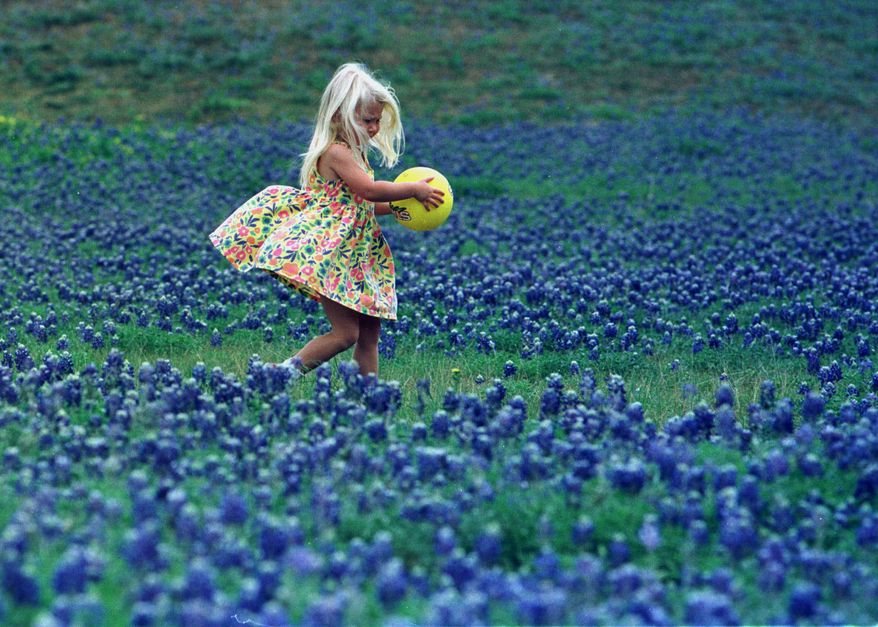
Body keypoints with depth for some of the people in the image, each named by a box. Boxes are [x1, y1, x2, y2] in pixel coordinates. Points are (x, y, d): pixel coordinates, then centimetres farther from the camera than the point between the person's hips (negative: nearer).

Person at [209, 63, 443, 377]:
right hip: (330, 256, -10)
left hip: (355, 258, 10)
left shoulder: (355, 154, 16)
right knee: (345, 333, -13)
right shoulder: (336, 152, -15)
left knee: (369, 334, 9)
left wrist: (397, 204, 9)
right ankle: (285, 375, -5)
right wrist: (413, 190, -17)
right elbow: (369, 190, -25)